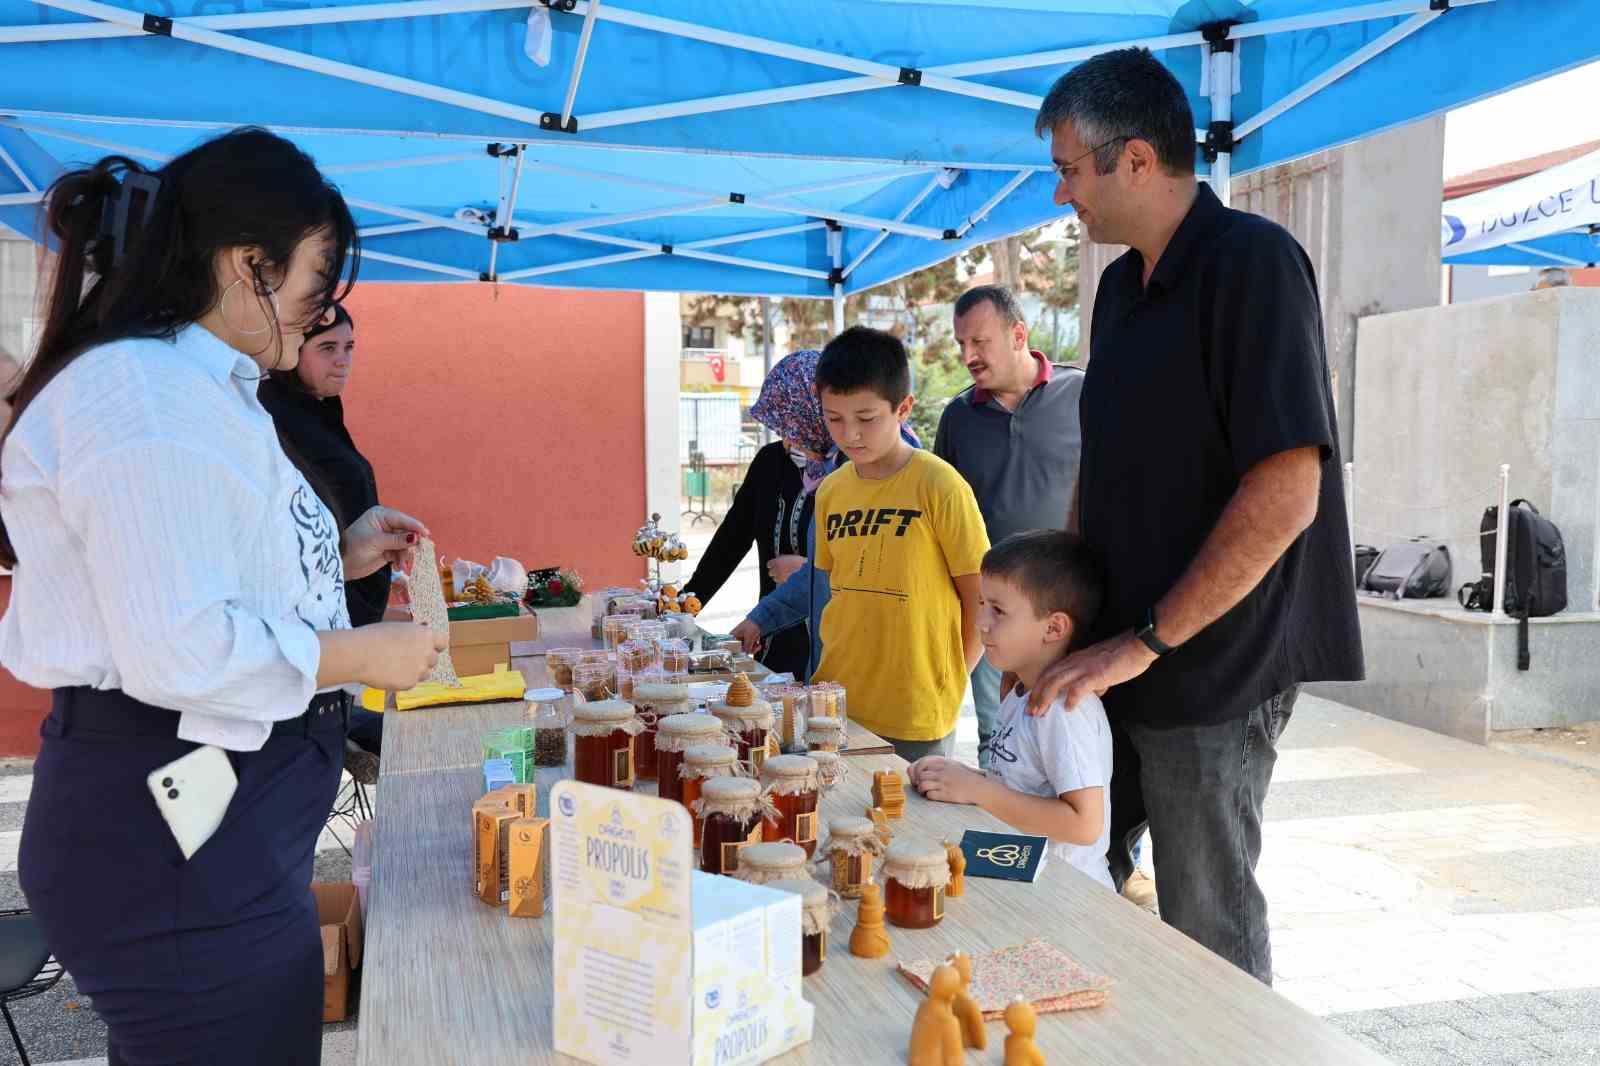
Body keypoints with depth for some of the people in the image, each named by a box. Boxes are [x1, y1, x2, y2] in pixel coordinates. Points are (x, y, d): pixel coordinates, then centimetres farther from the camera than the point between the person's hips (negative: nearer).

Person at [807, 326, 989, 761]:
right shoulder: (830, 490, 5)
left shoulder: (938, 487, -11)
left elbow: (981, 601, -7)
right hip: (836, 706, 5)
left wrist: (944, 688, -5)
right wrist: (835, 674, 7)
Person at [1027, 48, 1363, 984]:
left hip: (1213, 667, -8)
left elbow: (1287, 491, -21)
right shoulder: (1124, 284, 12)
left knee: (1208, 925, 6)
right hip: (1117, 658, 8)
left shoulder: (1252, 263, -14)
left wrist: (1148, 641, -18)